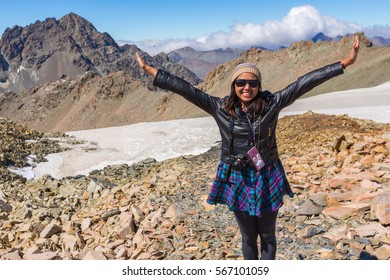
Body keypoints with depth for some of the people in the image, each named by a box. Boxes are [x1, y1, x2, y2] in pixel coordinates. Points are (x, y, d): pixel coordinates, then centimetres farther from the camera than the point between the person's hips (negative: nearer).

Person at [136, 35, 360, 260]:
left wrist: (344, 63, -14)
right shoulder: (221, 108, -8)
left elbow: (304, 83, -13)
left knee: (267, 235, 15)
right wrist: (150, 70, -8)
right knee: (248, 237, 17)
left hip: (267, 180, 0)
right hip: (237, 180, 1)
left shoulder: (271, 103, -9)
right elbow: (185, 89, -8)